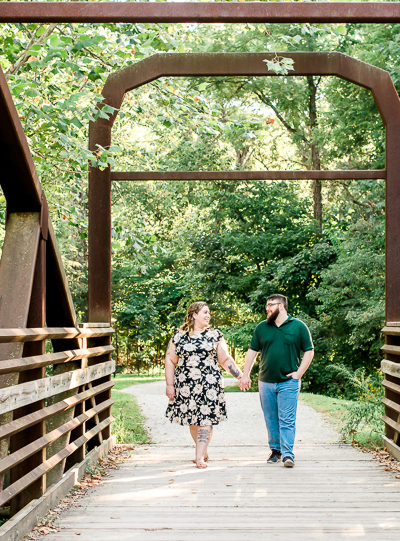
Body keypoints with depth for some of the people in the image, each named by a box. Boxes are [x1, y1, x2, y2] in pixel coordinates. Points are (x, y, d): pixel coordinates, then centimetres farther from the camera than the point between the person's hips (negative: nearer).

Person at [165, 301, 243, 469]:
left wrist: (240, 376, 1)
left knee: (206, 419, -10)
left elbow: (225, 360, 10)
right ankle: (204, 452, 22)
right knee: (192, 420, 5)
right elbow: (170, 361, 8)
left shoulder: (215, 335, 9)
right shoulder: (178, 335, 8)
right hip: (185, 385, 1)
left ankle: (200, 456, -10)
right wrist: (169, 385, 2)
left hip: (209, 384, -1)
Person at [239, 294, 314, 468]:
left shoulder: (298, 326, 1)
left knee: (287, 420, -7)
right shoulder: (262, 327, 9)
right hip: (266, 382, 3)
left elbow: (309, 351, 5)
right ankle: (275, 450, 19)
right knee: (271, 420, 8)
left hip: (289, 382, -3)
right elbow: (252, 352, 13)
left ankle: (288, 454, -6)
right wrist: (245, 375, 6)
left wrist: (299, 373, -4)